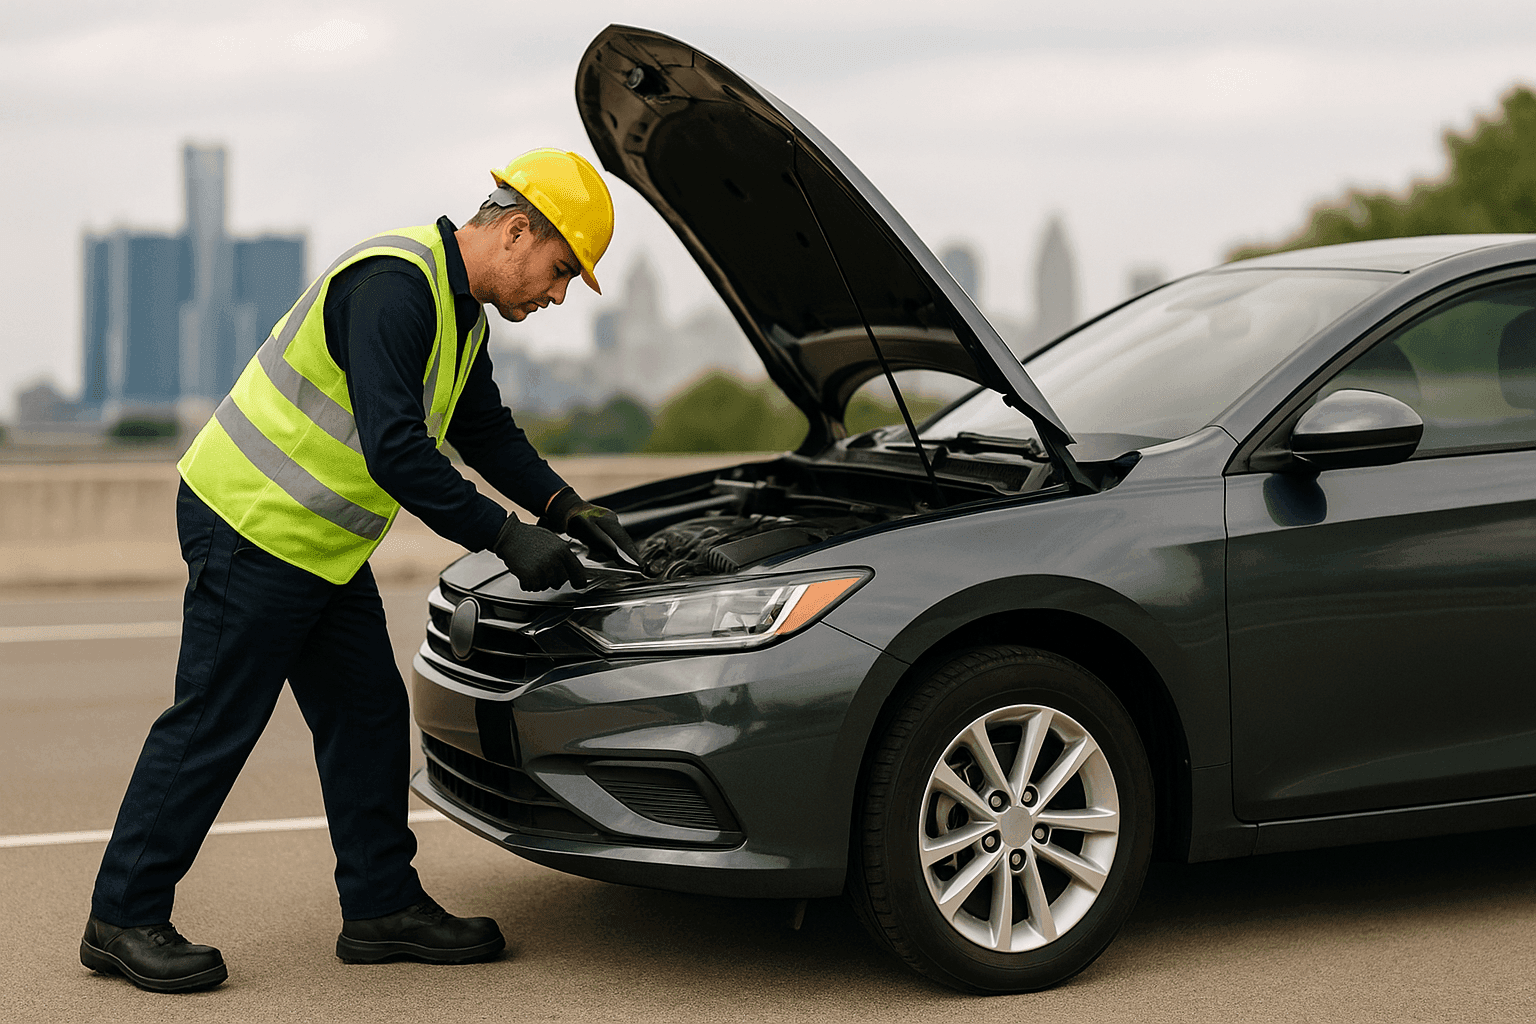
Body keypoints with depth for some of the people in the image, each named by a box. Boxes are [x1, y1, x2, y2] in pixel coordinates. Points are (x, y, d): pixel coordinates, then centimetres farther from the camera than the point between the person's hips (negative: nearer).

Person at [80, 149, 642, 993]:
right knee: (211, 727, -4)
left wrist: (567, 509, 8)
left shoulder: (459, 311, 10)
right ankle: (123, 922, 7)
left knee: (368, 715, 10)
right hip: (252, 524, -10)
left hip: (320, 544, 10)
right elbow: (395, 450, -30)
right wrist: (508, 539, -27)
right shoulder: (394, 285, -23)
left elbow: (487, 433, 20)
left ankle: (383, 907, 19)